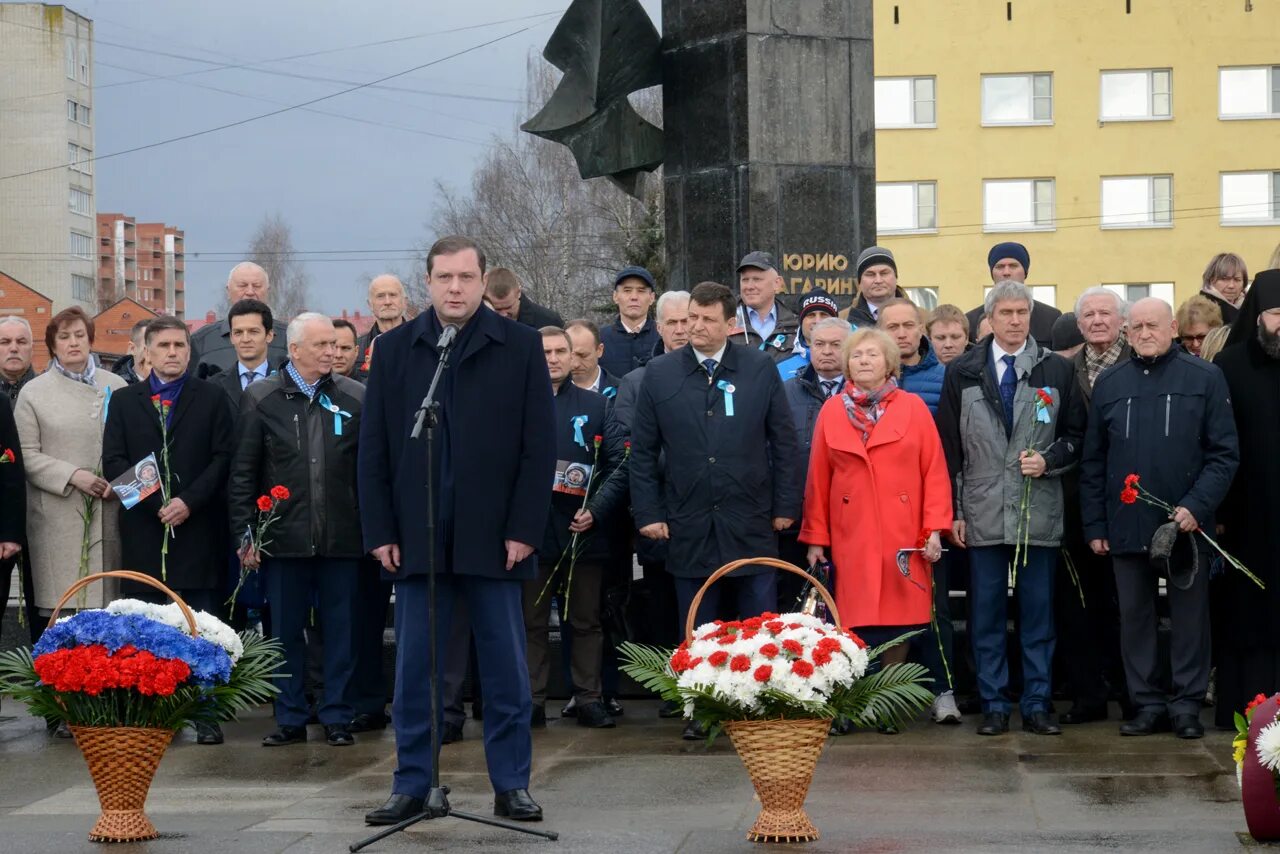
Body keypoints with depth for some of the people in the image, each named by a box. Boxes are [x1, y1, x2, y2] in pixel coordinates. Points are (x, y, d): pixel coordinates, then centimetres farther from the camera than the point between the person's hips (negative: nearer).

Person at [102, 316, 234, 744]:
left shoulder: (211, 398, 9)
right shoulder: (124, 401, 12)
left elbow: (223, 458, 2)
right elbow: (113, 462, 4)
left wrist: (189, 501, -10)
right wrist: (155, 503, -8)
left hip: (198, 528, -1)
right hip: (143, 528, 1)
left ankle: (206, 716, -1)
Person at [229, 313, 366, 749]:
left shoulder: (355, 398, 4)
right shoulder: (260, 398, 3)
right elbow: (242, 473, 3)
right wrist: (244, 533, -3)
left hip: (341, 537, 0)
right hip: (284, 537, 0)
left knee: (340, 630, 5)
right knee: (286, 631, 7)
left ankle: (336, 717, 15)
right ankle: (290, 718, 16)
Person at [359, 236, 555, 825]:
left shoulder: (520, 346, 2)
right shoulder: (394, 349, 7)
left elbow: (539, 444, -1)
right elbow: (374, 448, 6)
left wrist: (524, 529, -7)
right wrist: (381, 532, -1)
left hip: (494, 537, -1)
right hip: (417, 538, 2)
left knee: (506, 671, 4)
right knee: (413, 671, 6)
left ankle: (511, 786, 13)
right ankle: (411, 785, 14)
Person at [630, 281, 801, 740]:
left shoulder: (761, 369, 2)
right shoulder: (660, 374, 4)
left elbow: (783, 441, 4)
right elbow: (643, 451, 6)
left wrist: (785, 505, 0)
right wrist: (648, 513, -1)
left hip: (751, 523, -1)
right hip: (689, 524, 1)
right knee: (697, 630, 7)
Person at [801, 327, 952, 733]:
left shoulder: (913, 408, 3)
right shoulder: (832, 411, 6)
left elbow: (935, 471, 1)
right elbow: (818, 478, 6)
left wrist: (934, 529, -7)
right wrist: (815, 538, 5)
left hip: (903, 537, 0)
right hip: (851, 538, 0)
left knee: (898, 617, 2)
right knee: (853, 623, -3)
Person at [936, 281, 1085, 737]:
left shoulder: (1056, 370, 6)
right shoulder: (962, 373, 6)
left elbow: (1077, 435, 10)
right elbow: (949, 447, 6)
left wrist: (1049, 460, -10)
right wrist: (953, 510, 1)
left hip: (1039, 513, 0)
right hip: (983, 514, 0)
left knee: (1038, 613, 4)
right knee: (986, 614, 4)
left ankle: (1036, 704, 12)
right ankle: (994, 705, 11)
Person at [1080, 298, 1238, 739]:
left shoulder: (1205, 378, 0)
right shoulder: (1109, 384, 9)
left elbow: (1225, 453, -3)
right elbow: (1093, 461, 10)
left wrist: (1197, 506, -15)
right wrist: (1095, 525, 4)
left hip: (1186, 524, -3)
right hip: (1126, 526, 3)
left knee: (1189, 616, 4)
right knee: (1134, 617, 7)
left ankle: (1187, 704, 13)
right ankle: (1148, 704, 15)